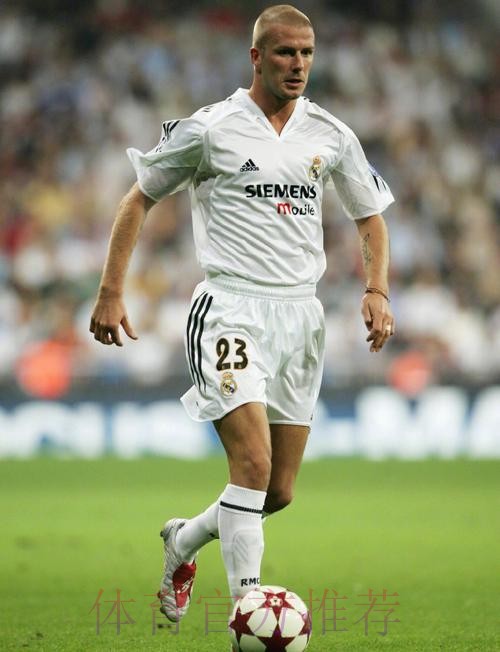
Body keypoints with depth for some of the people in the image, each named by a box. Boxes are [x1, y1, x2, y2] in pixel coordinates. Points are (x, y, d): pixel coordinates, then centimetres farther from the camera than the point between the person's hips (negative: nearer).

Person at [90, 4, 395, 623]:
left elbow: (371, 216, 20)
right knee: (253, 463, -22)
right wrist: (110, 292, 0)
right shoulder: (209, 128, -4)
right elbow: (138, 199, 6)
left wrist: (377, 290, 2)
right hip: (231, 310, -5)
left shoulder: (330, 135, 8)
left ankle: (183, 541, 37)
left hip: (300, 315, 5)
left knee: (278, 492, 8)